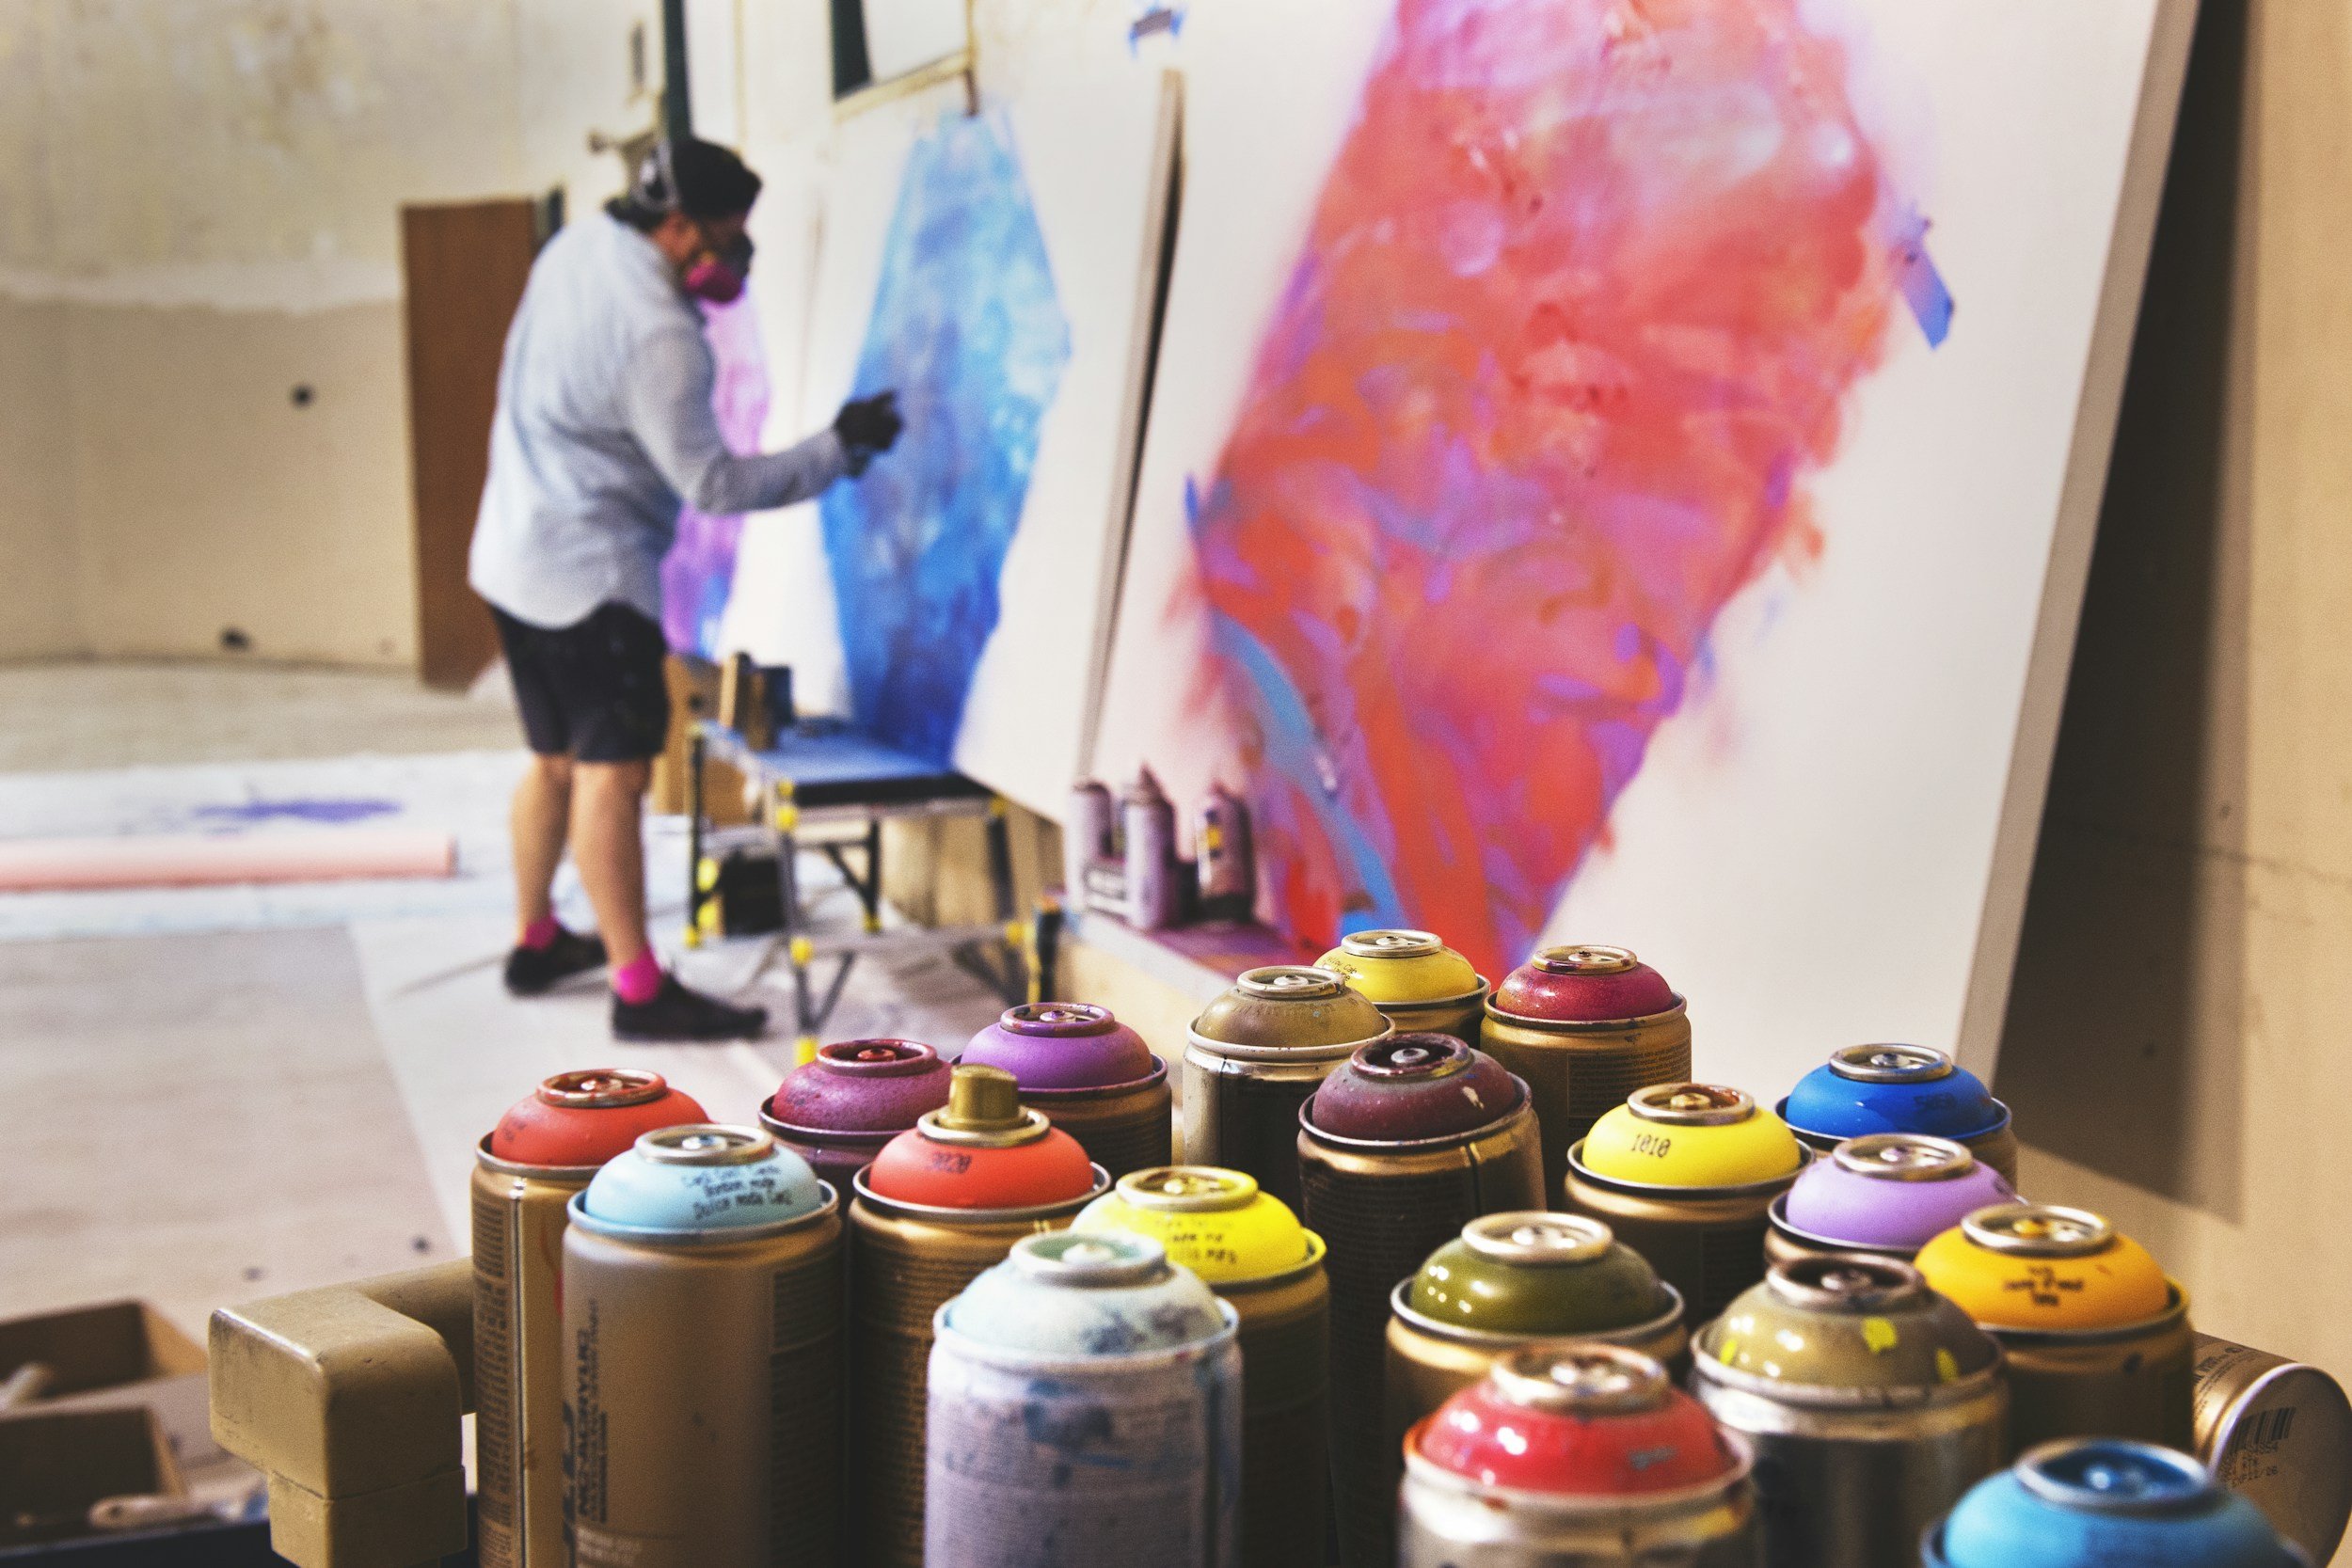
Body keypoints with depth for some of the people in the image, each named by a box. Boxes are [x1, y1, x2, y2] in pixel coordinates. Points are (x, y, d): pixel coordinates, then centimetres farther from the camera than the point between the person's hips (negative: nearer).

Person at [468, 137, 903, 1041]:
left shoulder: (573, 249, 4)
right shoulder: (657, 336, -23)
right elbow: (714, 485, -20)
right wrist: (837, 450, -13)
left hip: (515, 551, 10)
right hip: (589, 571, -10)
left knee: (555, 758, 19)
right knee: (613, 771, -9)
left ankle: (536, 943, 31)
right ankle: (638, 990, -8)